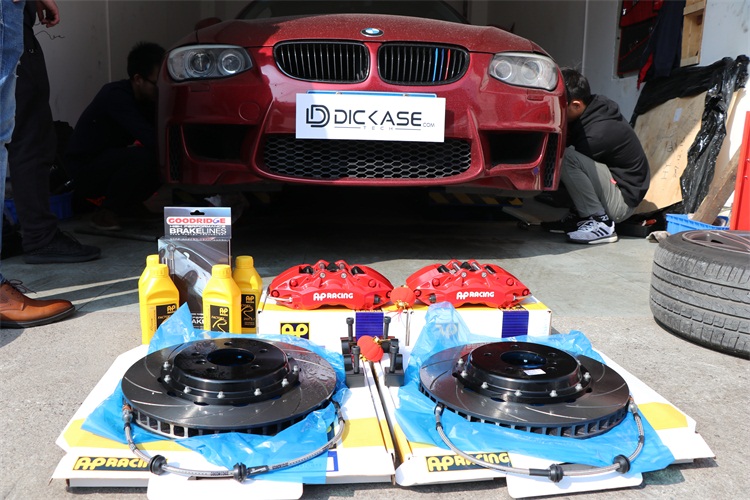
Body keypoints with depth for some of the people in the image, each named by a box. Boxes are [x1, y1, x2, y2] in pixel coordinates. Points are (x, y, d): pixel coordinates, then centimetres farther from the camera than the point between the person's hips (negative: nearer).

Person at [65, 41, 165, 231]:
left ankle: (127, 204, 5)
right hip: (82, 171, -8)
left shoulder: (146, 100, 1)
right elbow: (150, 139, -34)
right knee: (144, 157, -31)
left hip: (109, 162, 8)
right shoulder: (116, 96, -24)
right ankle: (106, 212, -14)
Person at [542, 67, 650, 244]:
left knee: (565, 157, -28)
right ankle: (579, 215, 4)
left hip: (621, 202, -10)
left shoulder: (597, 133, -26)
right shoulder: (596, 109, -1)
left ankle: (601, 223, -17)